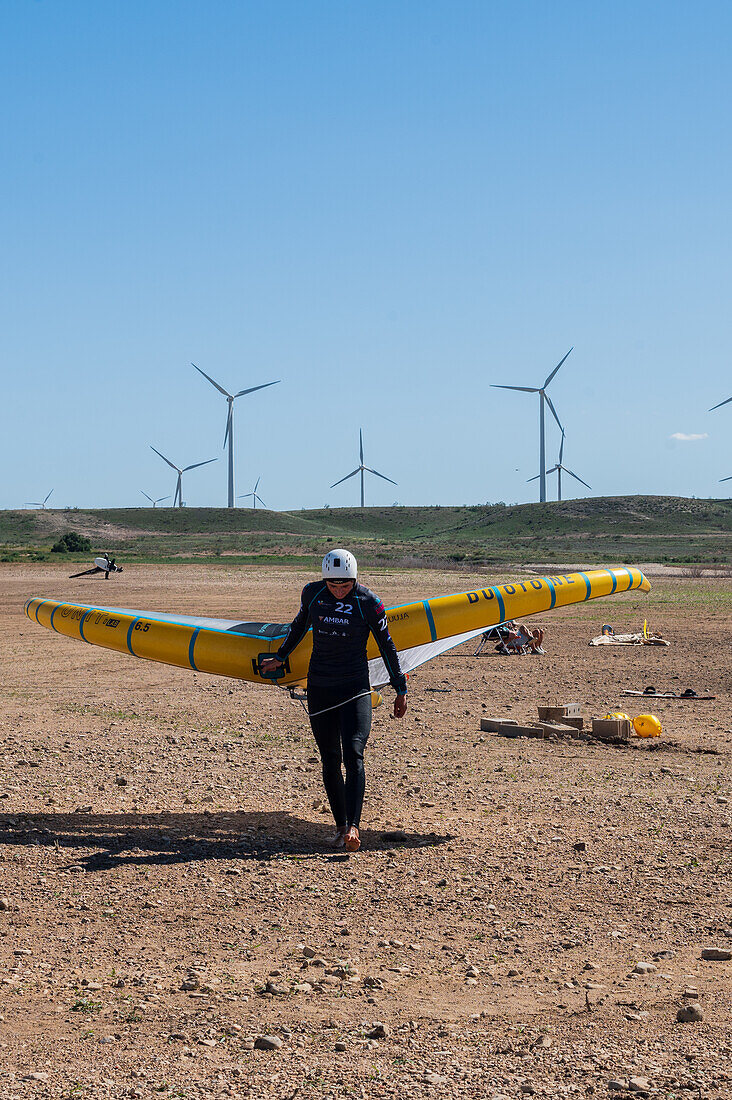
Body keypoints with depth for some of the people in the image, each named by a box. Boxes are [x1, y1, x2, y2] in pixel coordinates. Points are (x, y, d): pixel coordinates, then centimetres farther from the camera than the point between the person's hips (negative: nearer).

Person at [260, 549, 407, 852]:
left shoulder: (369, 603, -8)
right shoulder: (312, 592, -1)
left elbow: (386, 646, 2)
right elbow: (299, 625, 19)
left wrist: (400, 690, 6)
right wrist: (280, 657, 31)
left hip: (355, 687, -3)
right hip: (319, 688, 3)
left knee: (353, 753, -18)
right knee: (330, 761, 5)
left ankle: (352, 827, -24)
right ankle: (340, 826, 14)